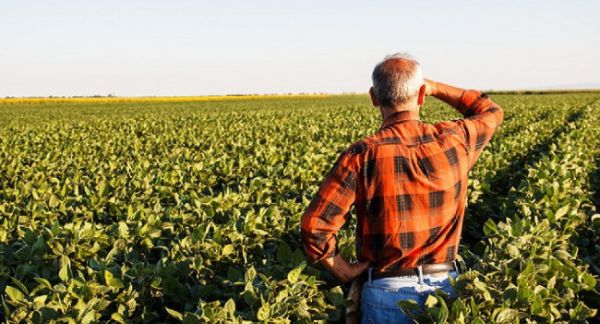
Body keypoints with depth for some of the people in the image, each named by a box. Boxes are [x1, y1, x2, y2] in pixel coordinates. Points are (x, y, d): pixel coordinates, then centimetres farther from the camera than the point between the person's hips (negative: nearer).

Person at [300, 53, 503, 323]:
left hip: (388, 291, -2)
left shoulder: (362, 156, -16)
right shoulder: (454, 141, -7)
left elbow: (314, 226, -20)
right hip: (445, 287, 3)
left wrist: (345, 272, -5)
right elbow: (491, 112, 16)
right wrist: (435, 88, 13)